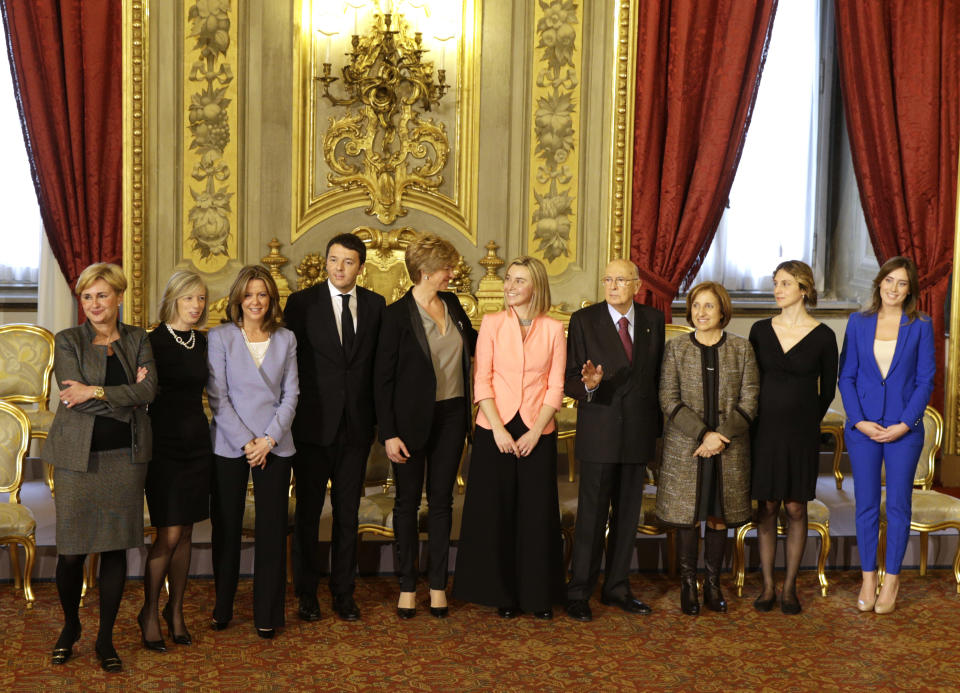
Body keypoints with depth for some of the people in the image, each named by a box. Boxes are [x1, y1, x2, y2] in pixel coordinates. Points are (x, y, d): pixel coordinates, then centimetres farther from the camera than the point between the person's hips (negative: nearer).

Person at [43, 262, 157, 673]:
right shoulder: (68, 342, 1)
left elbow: (149, 391, -7)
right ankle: (70, 627, 27)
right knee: (71, 550, 1)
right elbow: (74, 398, -11)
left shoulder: (137, 340, 8)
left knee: (116, 548, 5)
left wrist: (96, 392, -15)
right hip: (78, 455, -2)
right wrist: (126, 395, -11)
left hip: (125, 455, 2)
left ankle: (105, 639, 18)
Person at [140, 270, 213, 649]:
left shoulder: (201, 341, 9)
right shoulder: (155, 341, -9)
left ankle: (176, 610, 22)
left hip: (197, 443, 6)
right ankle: (150, 612, 11)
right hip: (165, 444, -5)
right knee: (169, 534, -6)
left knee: (185, 533, 10)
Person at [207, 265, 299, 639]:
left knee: (272, 529, 2)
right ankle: (222, 608, 20)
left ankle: (267, 614, 12)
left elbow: (290, 394, 5)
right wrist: (245, 442, -10)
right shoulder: (220, 337, 1)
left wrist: (269, 439, -7)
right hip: (229, 445, -1)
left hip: (274, 445, 1)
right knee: (226, 527, 6)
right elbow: (217, 396, -4)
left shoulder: (286, 339, 7)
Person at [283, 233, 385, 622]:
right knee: (308, 511, 8)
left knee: (348, 513, 10)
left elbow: (379, 364, 7)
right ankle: (306, 593, 21)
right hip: (313, 425, -2)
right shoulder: (302, 303, -3)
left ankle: (343, 591, 22)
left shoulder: (375, 305, 5)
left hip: (357, 425, 2)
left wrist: (378, 416, 2)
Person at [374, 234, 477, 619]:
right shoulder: (398, 314, -11)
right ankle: (407, 586, 17)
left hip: (452, 415, 5)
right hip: (413, 418, -5)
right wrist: (388, 433, -13)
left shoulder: (452, 304, 5)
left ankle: (438, 584, 19)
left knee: (441, 501, 10)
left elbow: (473, 343, 25)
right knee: (408, 502, 6)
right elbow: (383, 378, -10)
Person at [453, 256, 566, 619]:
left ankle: (538, 594, 17)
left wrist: (536, 432, -9)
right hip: (495, 430, 0)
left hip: (537, 432, 0)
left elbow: (556, 387, 1)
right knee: (496, 511, 4)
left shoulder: (553, 329, 3)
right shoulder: (492, 323, 2)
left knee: (537, 512, 4)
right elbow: (482, 380, -2)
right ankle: (503, 593, 17)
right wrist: (498, 429, -11)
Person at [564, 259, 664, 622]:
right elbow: (570, 380, -5)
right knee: (592, 515, -2)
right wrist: (588, 385, -27)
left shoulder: (653, 320, 6)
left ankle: (617, 588, 23)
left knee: (628, 514, 11)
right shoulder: (584, 320, -3)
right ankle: (578, 593, 9)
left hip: (639, 431, 4)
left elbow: (658, 374, 10)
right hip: (599, 431, -3)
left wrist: (656, 425, 7)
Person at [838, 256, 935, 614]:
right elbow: (846, 376, 3)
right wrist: (859, 421, -7)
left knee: (898, 505, 5)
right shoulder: (858, 323, 4)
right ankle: (868, 578, 18)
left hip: (904, 429, -1)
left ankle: (892, 580, 17)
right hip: (863, 427, 1)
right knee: (866, 505, 7)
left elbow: (925, 380, -2)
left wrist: (904, 424, -10)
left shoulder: (920, 326, 0)